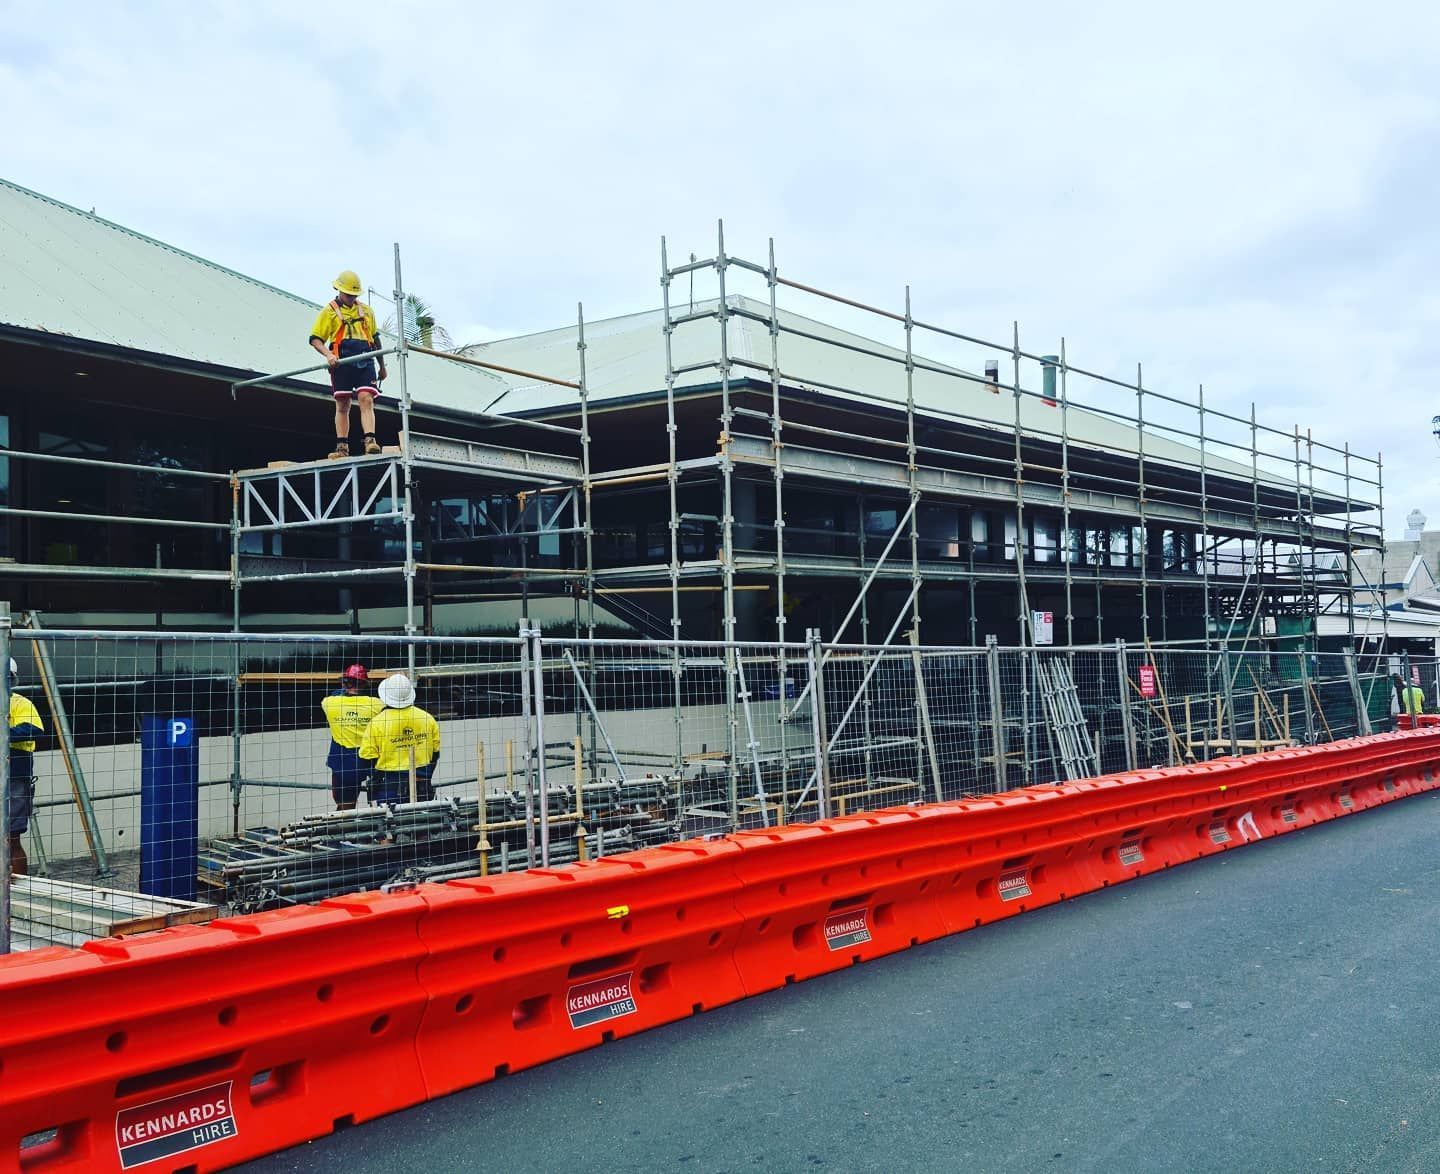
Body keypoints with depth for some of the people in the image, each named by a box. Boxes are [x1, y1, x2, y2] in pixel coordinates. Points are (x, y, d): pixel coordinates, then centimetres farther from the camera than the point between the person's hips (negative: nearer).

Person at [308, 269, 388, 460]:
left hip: (365, 362, 2)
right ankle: (342, 447, 0)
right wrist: (328, 354, -16)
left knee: (367, 400, -14)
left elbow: (375, 338, 26)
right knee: (342, 405, 0)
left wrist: (382, 366, 27)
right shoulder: (329, 312, 8)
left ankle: (370, 441, -24)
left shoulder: (366, 310, 19)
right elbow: (315, 339, 3)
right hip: (342, 363, -2)